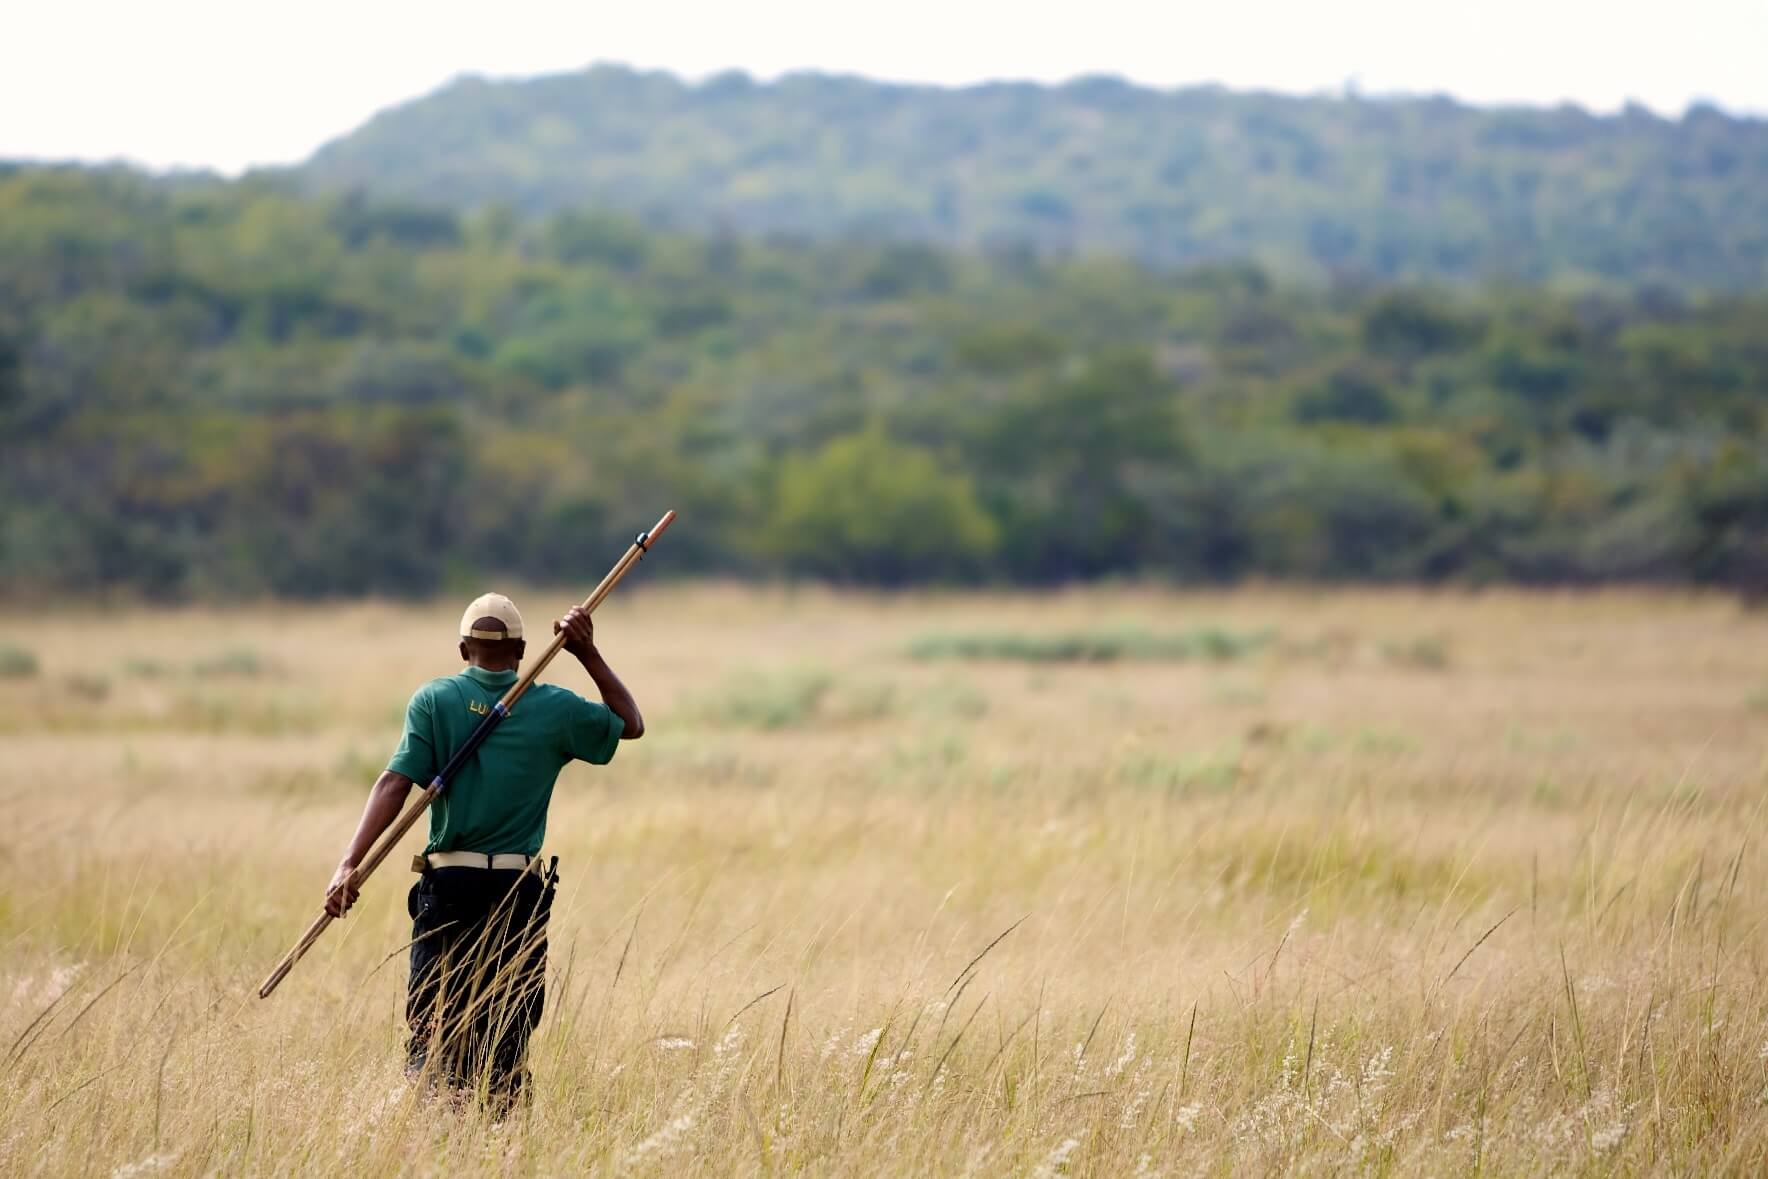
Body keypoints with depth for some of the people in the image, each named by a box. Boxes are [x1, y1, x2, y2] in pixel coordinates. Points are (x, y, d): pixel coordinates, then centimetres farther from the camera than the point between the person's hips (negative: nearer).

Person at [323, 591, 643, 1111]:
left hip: (448, 887, 0)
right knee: (506, 1036, 7)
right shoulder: (555, 709, 1)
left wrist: (350, 864, -17)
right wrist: (590, 655, 13)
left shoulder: (433, 700, -1)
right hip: (520, 892, 0)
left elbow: (395, 783, -11)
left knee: (431, 1029, 2)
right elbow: (631, 724, 18)